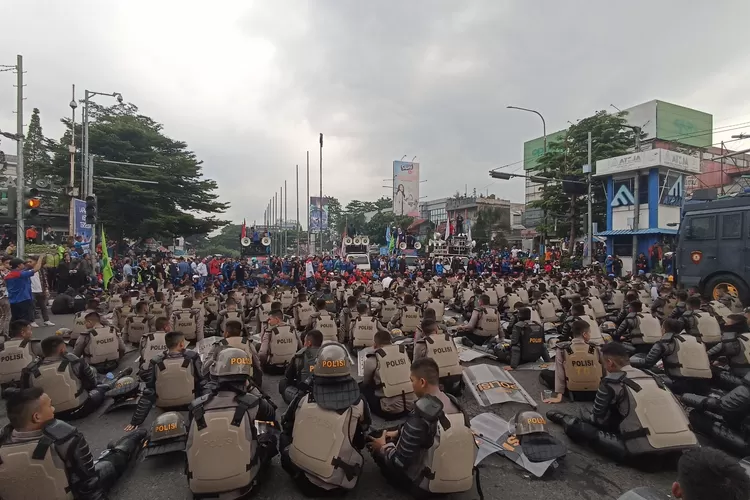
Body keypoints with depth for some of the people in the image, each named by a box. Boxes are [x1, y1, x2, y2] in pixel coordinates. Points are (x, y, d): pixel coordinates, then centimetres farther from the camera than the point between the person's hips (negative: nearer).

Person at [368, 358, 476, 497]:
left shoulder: (419, 416, -30)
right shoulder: (454, 402, -7)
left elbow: (399, 462, -20)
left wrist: (383, 447, -1)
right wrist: (398, 432, 17)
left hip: (428, 485, -7)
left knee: (376, 446, 6)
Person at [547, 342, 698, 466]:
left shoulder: (612, 382, -3)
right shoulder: (652, 377, 14)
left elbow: (598, 417, 10)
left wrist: (585, 420, 33)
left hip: (644, 454, -6)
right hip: (679, 450, 7)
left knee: (581, 429, 10)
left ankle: (568, 421, 39)